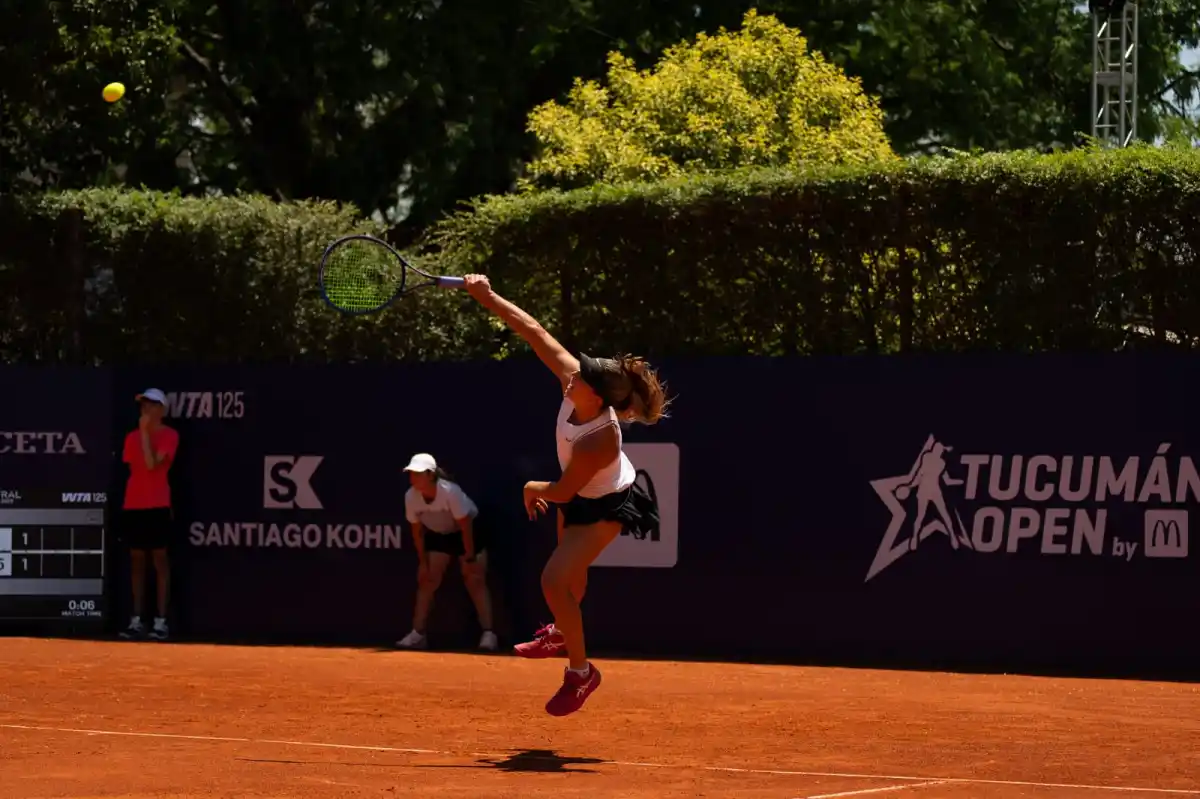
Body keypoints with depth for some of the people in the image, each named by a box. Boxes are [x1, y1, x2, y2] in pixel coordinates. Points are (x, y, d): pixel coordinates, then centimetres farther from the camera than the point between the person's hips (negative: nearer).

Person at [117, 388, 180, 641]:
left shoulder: (169, 436, -4)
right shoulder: (132, 438, 13)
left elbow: (152, 464, -17)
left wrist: (144, 432, -16)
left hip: (157, 506, -6)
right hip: (133, 505, 6)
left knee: (159, 560, -4)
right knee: (136, 561, 6)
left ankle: (161, 621, -4)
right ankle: (136, 620, 9)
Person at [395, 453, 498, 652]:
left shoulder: (450, 492, -35)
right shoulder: (411, 497, -20)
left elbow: (465, 526, -26)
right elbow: (417, 531, -6)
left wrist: (470, 559, -22)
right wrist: (423, 562, -5)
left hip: (466, 532, -5)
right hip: (437, 535, 5)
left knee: (475, 581, -11)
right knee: (426, 581, -1)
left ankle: (488, 634, -13)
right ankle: (417, 634, 4)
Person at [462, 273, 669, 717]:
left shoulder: (598, 441, -42)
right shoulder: (576, 379, -28)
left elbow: (562, 492, -27)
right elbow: (535, 331, -22)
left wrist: (533, 488, -7)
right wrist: (489, 299, -26)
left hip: (605, 506, -8)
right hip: (579, 495, 8)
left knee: (554, 580, -13)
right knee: (570, 572, 27)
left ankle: (580, 671, 6)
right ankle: (562, 634, 54)